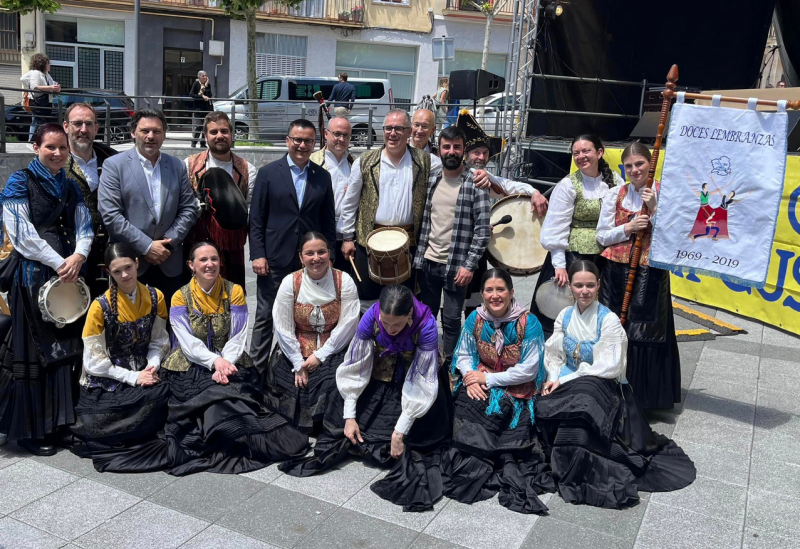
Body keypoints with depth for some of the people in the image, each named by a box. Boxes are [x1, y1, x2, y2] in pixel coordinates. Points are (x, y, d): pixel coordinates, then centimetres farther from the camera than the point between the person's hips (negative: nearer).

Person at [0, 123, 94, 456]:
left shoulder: (70, 187, 14)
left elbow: (84, 228, 9)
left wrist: (78, 257, -11)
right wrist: (59, 263, -15)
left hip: (69, 276, 6)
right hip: (34, 276, -5)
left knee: (65, 347, 7)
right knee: (33, 350, -2)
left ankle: (59, 421, 17)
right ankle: (29, 429, 8)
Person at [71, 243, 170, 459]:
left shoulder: (155, 298, 0)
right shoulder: (101, 306, -11)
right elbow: (95, 360, -10)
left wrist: (152, 366, -12)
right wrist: (133, 377, -16)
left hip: (143, 372, 5)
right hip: (105, 380, -5)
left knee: (163, 394, -26)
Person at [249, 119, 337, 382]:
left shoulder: (323, 177, 7)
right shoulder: (268, 172, 0)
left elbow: (328, 221, 9)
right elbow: (256, 218, -1)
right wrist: (257, 255, -8)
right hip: (275, 259, -2)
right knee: (265, 318, 4)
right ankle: (257, 373, 14)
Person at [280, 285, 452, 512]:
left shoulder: (426, 325, -32)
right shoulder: (371, 316, -26)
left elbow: (422, 382, -28)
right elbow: (355, 366, -17)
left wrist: (400, 432, -27)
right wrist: (349, 417, -18)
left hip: (416, 379, -2)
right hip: (380, 377, 2)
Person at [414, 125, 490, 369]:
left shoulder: (476, 184, -9)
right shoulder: (432, 181, 6)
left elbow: (482, 229, -12)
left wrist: (469, 265, -16)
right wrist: (418, 255, 7)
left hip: (456, 265, -5)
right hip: (428, 261, 5)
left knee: (451, 319, 3)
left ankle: (448, 366, 19)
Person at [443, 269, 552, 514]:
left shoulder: (529, 323, -12)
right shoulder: (475, 319, 1)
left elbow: (528, 370, -12)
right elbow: (464, 355, 7)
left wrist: (488, 378, -14)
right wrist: (470, 378, -15)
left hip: (517, 390, -3)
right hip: (480, 384, 4)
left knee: (497, 410, -28)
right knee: (465, 403, -24)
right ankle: (470, 463, -9)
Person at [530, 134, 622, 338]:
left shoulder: (615, 181, 4)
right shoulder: (568, 185, -7)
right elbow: (556, 227, -10)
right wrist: (559, 265, -14)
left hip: (606, 257, 4)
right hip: (573, 255, -3)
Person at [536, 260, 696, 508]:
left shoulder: (609, 320, -10)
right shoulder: (565, 317, 6)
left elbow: (606, 367, -15)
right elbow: (553, 355, 6)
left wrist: (566, 380, -16)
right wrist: (554, 378, -15)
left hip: (605, 388, -4)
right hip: (569, 385, 5)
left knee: (577, 406, -36)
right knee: (543, 406, -26)